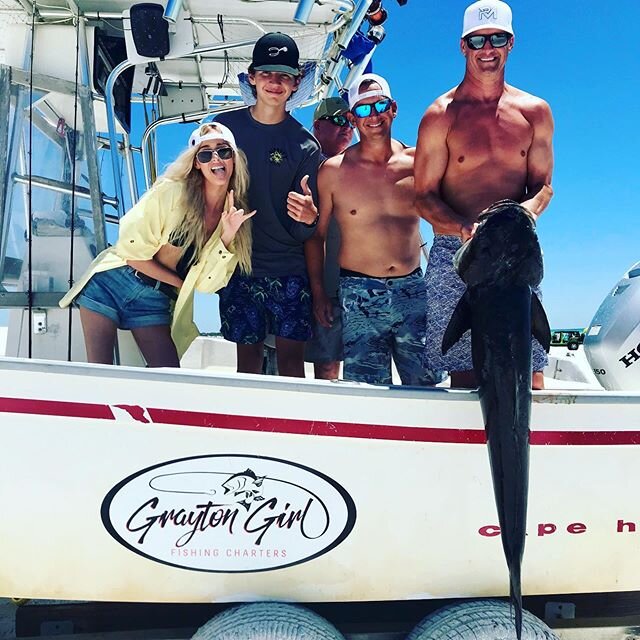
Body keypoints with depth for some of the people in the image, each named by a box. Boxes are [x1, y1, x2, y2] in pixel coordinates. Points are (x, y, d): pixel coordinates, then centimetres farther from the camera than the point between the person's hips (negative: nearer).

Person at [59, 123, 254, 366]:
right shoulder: (171, 191, -13)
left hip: (156, 301, 3)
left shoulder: (238, 215, -3)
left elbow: (206, 285, -7)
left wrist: (227, 237, -20)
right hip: (113, 282, -3)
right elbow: (132, 250, -13)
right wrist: (180, 283, -7)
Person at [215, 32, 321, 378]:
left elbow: (302, 232, -1)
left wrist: (308, 218, -25)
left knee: (292, 356, 2)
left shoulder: (305, 145, -1)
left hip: (289, 270, -1)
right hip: (238, 264, 1)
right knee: (248, 355, 8)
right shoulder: (225, 126, 2)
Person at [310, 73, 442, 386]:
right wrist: (319, 295, 2)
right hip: (359, 294, -1)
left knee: (427, 384, 5)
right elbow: (316, 235, 6)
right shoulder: (333, 171, 0)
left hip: (413, 289, 2)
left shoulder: (418, 163, 4)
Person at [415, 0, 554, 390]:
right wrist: (466, 228, -18)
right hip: (456, 255, -2)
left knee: (530, 368, -1)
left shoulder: (534, 112, 11)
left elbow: (543, 185, 12)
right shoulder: (440, 116, 3)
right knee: (463, 369, 1)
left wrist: (522, 214, -11)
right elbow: (425, 196, 0)